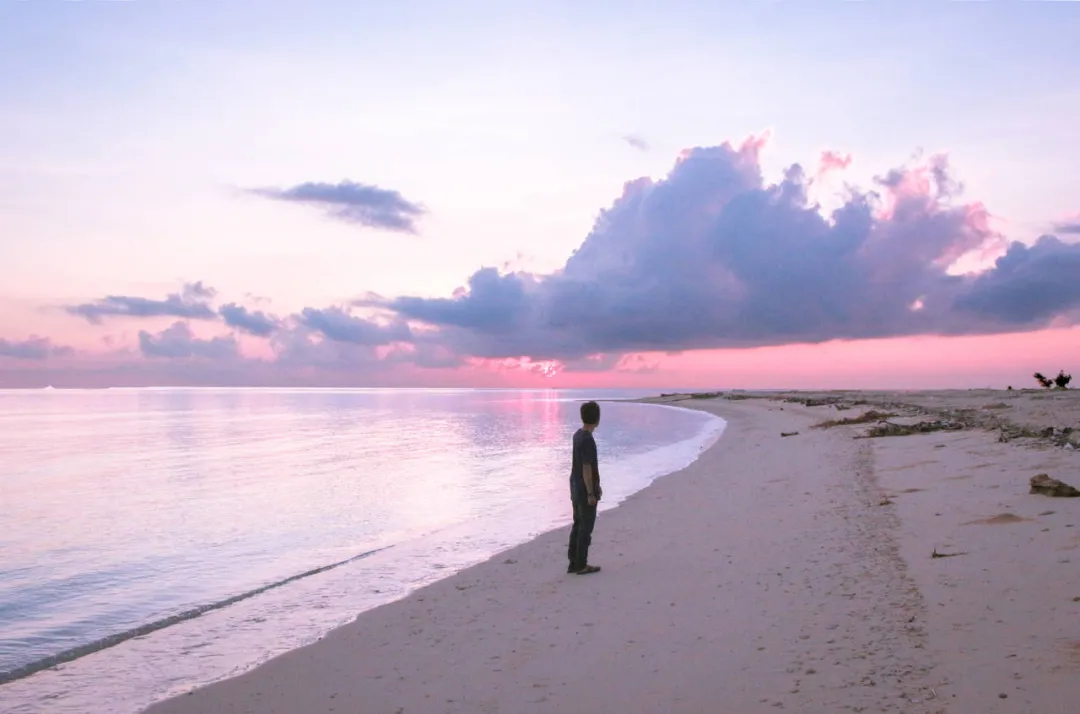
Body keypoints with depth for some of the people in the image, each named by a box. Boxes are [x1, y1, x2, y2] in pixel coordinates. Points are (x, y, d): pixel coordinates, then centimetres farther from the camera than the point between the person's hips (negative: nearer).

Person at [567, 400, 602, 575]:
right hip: (585, 490, -9)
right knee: (586, 528, 1)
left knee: (578, 525, 14)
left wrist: (596, 485, 25)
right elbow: (587, 469, -22)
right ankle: (581, 565, 8)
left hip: (576, 488, 9)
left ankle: (573, 563, 20)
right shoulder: (587, 439, -21)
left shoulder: (578, 435, 8)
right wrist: (591, 493, -18)